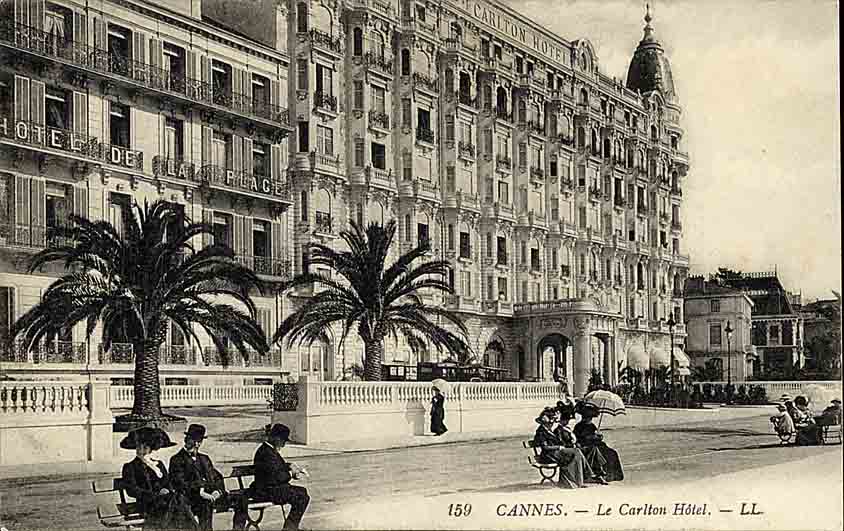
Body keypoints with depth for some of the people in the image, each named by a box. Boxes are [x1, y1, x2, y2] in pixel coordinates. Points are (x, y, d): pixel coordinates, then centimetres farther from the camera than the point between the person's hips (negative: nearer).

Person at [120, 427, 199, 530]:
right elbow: (131, 490, -3)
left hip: (164, 497, 5)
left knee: (180, 499, -29)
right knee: (171, 502, -35)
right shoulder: (130, 467, 9)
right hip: (146, 503, -5)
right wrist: (155, 495, -13)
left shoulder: (159, 464, 25)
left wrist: (170, 491, -3)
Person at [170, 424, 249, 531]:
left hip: (212, 495, 6)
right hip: (194, 498, -6)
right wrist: (200, 492, -21)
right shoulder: (177, 460, 6)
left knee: (242, 500, -13)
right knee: (205, 504, -41)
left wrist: (218, 490, -1)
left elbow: (217, 477, 23)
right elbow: (180, 484, -7)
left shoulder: (204, 458, 28)